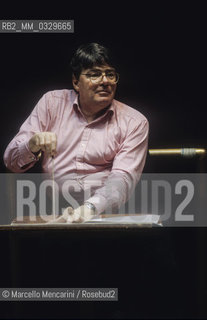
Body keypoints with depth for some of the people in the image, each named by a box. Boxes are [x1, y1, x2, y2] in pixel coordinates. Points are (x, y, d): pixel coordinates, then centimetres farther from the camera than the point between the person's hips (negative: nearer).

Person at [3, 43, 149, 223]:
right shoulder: (52, 103, 11)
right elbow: (11, 161, 9)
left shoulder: (134, 122, 6)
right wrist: (33, 146, -15)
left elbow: (124, 177, -9)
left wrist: (91, 207, -28)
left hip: (103, 209, -1)